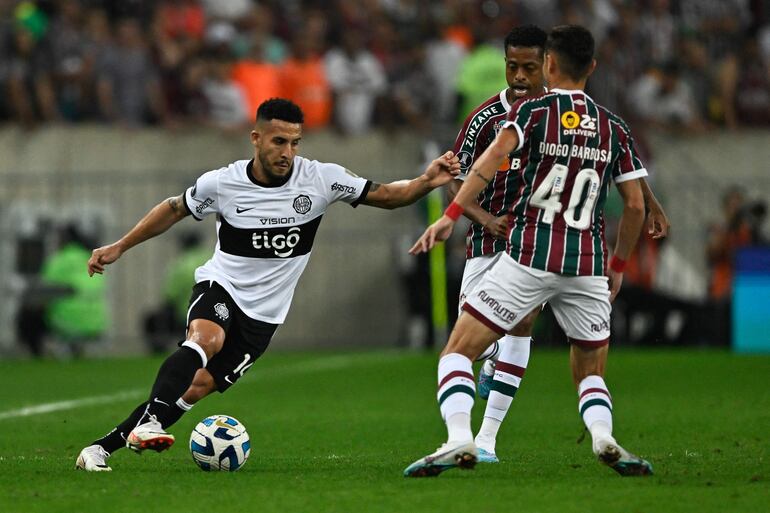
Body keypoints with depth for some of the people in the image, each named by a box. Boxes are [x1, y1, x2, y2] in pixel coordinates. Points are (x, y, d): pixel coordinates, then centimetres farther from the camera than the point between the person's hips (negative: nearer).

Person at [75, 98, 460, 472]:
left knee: (195, 388, -9)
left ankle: (101, 448, -4)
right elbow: (174, 210, 9)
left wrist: (426, 182, -24)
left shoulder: (320, 179, -9)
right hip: (218, 287, -1)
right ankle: (148, 423, -44)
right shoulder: (222, 183, -9)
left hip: (262, 315, 1)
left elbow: (387, 196, -4)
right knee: (205, 339, -36)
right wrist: (118, 247, 10)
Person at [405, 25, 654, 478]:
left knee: (459, 352, 4)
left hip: (530, 258, -3)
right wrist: (618, 266, 24)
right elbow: (636, 206, 11)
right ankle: (604, 438, -12)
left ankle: (460, 441, -19)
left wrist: (452, 214, -21)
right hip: (588, 265, 3)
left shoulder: (533, 111, 2)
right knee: (591, 374, 18)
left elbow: (496, 154, -17)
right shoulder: (614, 128, 13)